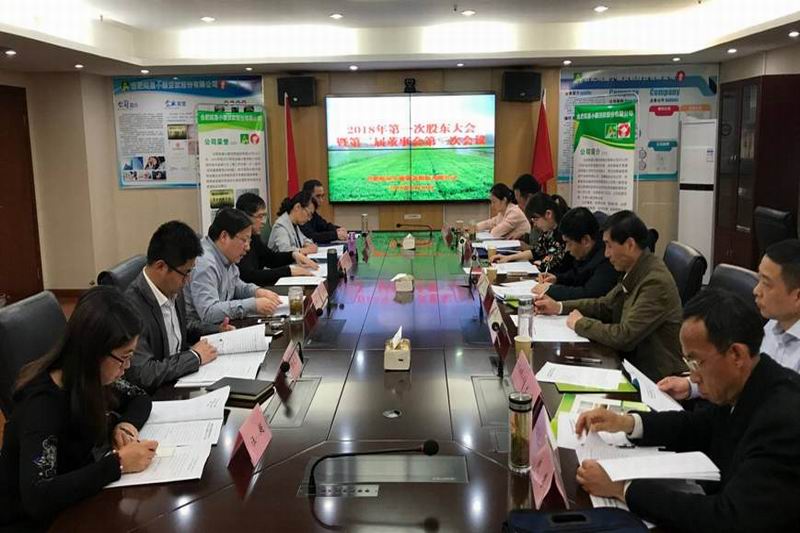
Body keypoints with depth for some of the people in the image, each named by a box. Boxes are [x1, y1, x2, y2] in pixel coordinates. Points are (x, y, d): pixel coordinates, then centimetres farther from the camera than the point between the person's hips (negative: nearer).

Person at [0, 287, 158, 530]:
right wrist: (117, 463, -34)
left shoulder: (90, 379, -9)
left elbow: (139, 398, 8)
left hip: (70, 504, 6)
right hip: (32, 520, -6)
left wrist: (125, 423, -13)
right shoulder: (42, 404, -28)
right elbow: (37, 498, -37)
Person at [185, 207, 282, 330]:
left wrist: (257, 291, 2)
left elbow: (235, 285, 22)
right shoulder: (204, 263, -23)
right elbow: (208, 312, -32)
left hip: (221, 324, 9)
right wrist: (253, 305, -30)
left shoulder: (225, 256, 5)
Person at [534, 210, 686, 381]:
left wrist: (580, 323, -11)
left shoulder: (656, 282, -23)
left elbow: (625, 336, -25)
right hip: (633, 360, 7)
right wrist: (559, 307, 7)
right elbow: (605, 305, 17)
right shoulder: (635, 273, 4)